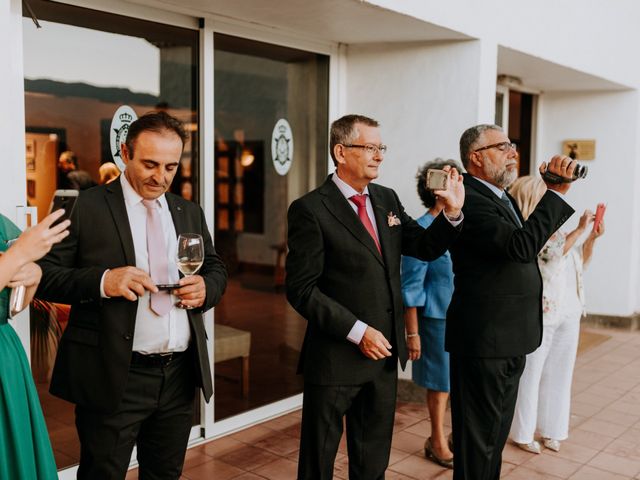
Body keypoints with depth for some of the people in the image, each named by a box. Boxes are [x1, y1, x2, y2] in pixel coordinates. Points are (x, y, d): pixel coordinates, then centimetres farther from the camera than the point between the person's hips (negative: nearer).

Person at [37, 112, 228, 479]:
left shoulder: (190, 213, 11)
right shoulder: (86, 208, -5)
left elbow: (217, 269, 17)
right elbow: (45, 276, -7)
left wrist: (205, 287, -6)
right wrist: (103, 281, -24)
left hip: (180, 376, 5)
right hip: (114, 378, -5)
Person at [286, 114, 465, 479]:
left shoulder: (388, 199, 7)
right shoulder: (311, 209, -13)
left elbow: (425, 248, 10)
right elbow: (301, 289, -16)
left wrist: (452, 212, -7)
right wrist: (358, 332, -19)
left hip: (385, 354, 6)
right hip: (336, 358, -6)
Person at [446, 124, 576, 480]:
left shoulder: (502, 197, 13)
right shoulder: (470, 200, -19)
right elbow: (523, 246, -29)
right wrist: (556, 192, -24)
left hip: (510, 340, 10)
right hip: (485, 340, -10)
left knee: (496, 434, 22)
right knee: (478, 439, 3)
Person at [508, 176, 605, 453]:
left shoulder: (552, 229, 12)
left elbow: (580, 262, 20)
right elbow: (553, 252, -24)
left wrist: (592, 238, 6)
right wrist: (580, 229, -16)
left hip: (568, 313, 8)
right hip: (540, 314, -8)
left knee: (559, 374, 14)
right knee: (531, 375, 3)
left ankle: (551, 430, 26)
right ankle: (523, 433, 16)